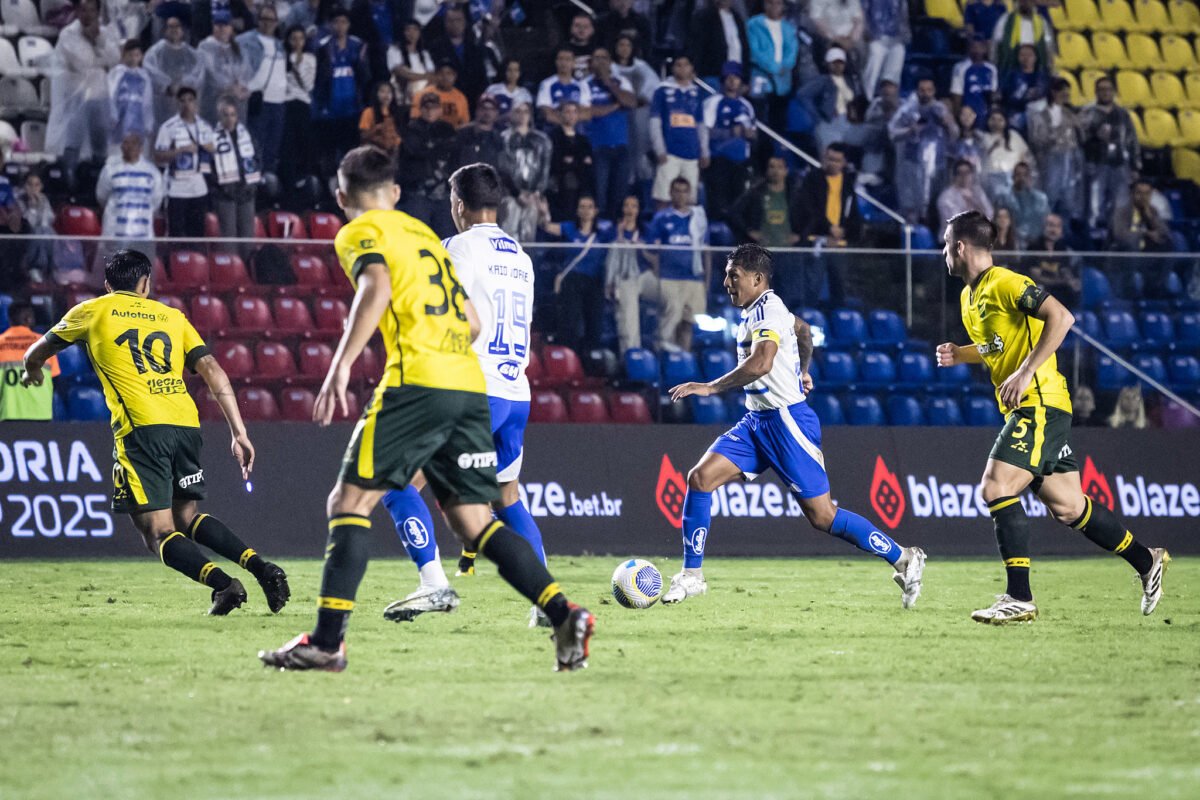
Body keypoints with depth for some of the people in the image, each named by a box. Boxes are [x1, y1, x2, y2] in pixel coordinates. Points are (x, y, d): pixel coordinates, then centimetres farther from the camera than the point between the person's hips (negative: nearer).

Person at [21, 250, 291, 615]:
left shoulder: (92, 311, 17)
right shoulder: (171, 316, 22)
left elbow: (35, 355, 31)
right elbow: (212, 370, 12)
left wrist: (33, 372, 55)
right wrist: (239, 434, 11)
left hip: (141, 427, -4)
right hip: (186, 423, 4)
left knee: (159, 534, -3)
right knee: (188, 518, 20)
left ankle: (222, 582, -25)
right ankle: (261, 567, 2)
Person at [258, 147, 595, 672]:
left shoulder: (360, 234, 6)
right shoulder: (424, 234, 27)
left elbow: (376, 288, -16)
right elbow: (471, 321, 27)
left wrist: (340, 365, -22)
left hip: (417, 383, -7)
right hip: (471, 388, 7)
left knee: (349, 503, -2)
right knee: (474, 523, 7)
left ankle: (327, 641, -11)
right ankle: (564, 616, -8)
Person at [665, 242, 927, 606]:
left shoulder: (768, 309, -16)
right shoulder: (758, 310, 13)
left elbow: (761, 363, -32)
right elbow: (802, 329, 33)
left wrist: (710, 387, -30)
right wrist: (802, 372, 45)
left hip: (786, 420, -9)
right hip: (757, 421, 9)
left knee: (821, 516, -5)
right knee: (700, 477, -6)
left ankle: (903, 560, 8)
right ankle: (691, 576, -2)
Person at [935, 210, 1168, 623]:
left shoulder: (1005, 283, -13)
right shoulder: (970, 296, 16)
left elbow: (1061, 317, -23)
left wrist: (1026, 372, -26)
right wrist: (960, 354, 12)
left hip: (1041, 403, -9)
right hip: (1026, 411, 10)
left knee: (996, 488, -17)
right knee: (1067, 507, 8)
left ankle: (1020, 599, -17)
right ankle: (1146, 561, 21)